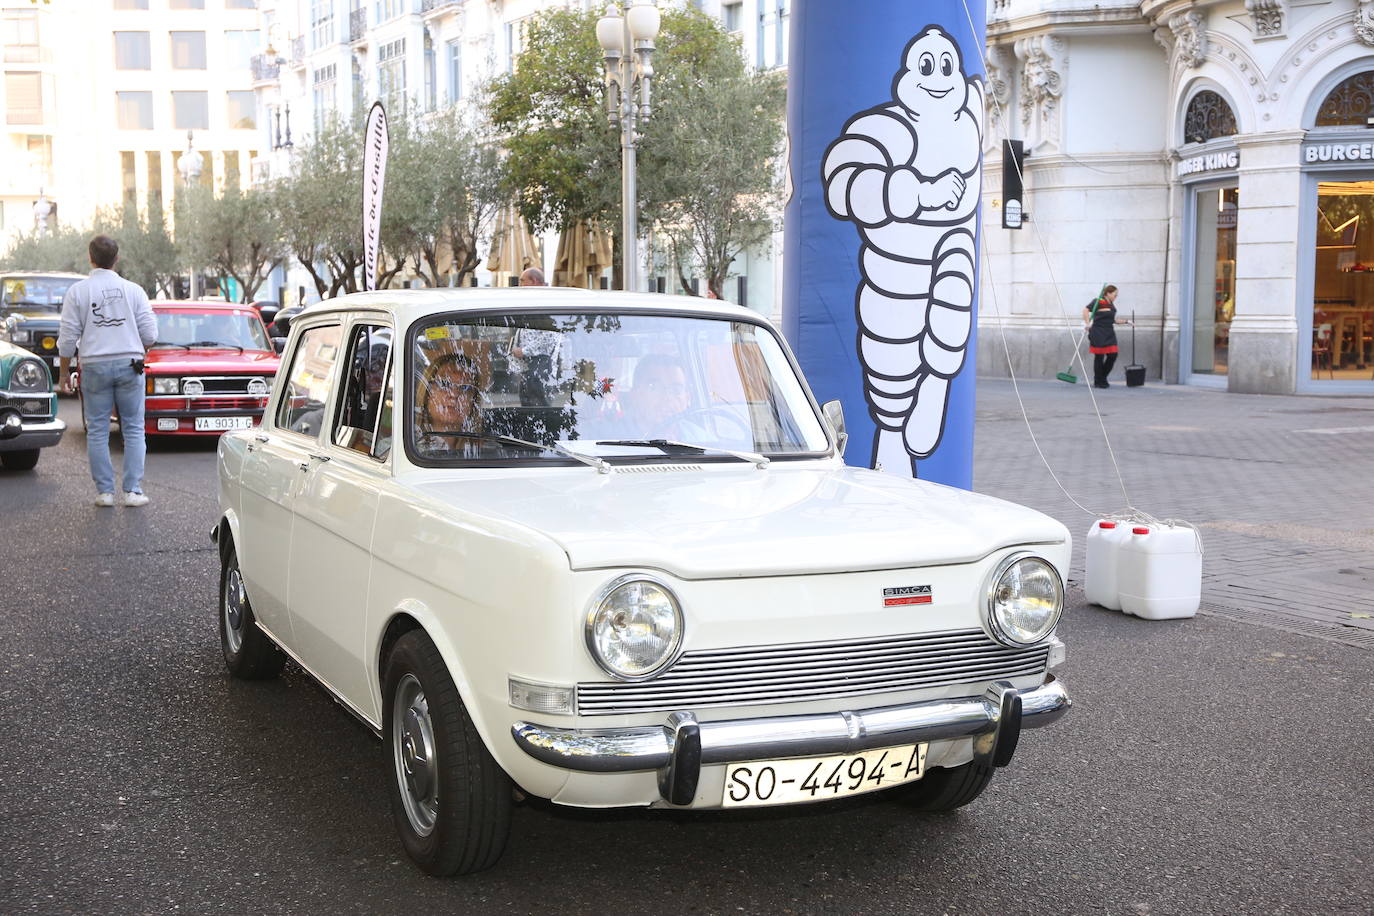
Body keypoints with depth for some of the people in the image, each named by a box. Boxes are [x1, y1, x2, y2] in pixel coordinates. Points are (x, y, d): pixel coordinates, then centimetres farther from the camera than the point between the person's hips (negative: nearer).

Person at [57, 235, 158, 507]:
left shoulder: (78, 291, 0)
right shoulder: (134, 290, 2)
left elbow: (68, 337, -1)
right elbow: (150, 334, 0)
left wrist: (64, 373, 9)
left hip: (95, 365, 0)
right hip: (129, 364, 1)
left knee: (97, 431, 7)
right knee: (133, 430, 5)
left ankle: (104, 491, 7)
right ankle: (133, 490, 1)